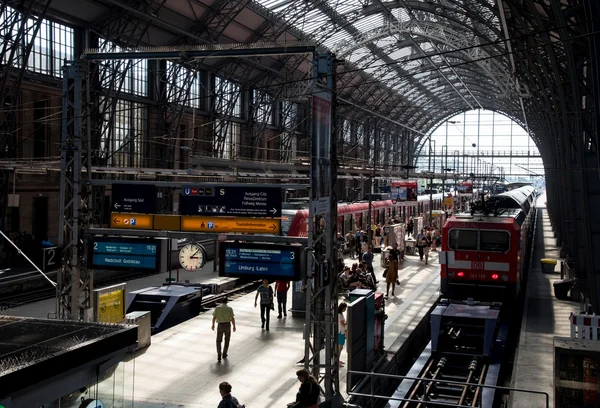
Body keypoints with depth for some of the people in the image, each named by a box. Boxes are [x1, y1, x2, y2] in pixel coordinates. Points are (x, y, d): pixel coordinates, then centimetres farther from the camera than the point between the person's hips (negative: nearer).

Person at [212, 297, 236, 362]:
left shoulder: (217, 308, -3)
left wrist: (213, 325, 11)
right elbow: (232, 318, -8)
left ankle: (219, 355, -5)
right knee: (227, 340, 20)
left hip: (220, 325, 0)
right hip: (227, 325, 0)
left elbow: (214, 317, -3)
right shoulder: (230, 308, -5)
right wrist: (234, 326, 2)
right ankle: (224, 354, 26)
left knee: (218, 341, 11)